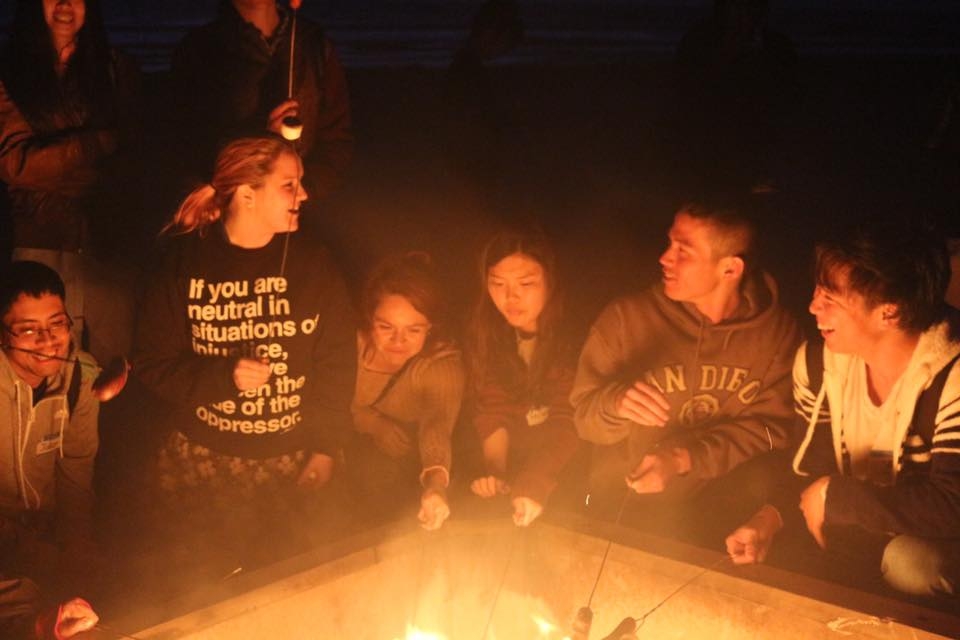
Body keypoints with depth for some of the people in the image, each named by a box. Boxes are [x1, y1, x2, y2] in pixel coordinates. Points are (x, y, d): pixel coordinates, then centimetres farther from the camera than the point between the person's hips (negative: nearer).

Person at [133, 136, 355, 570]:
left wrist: (325, 449, -7)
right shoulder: (184, 264, -5)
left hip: (292, 461, 1)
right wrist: (225, 376, -20)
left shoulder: (313, 265, 0)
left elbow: (336, 364, 0)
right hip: (202, 460, -1)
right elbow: (152, 363, -4)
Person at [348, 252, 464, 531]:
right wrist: (377, 425, -21)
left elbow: (438, 424, -41)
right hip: (353, 444, 2)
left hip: (403, 460, -1)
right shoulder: (353, 341, -19)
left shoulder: (442, 364, -23)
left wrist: (436, 482, -61)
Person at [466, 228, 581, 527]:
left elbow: (570, 420, -20)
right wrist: (495, 470, -19)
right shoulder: (485, 328, -5)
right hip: (514, 455, 3)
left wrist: (535, 484, -32)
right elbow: (492, 410, -4)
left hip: (567, 458, -3)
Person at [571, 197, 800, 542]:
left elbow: (772, 427, -2)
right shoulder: (625, 317, -2)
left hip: (731, 513, 2)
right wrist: (617, 404, -23)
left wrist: (685, 459, -16)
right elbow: (584, 417, 1)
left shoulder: (777, 331, -1)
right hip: (627, 510, -1)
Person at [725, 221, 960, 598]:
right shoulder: (818, 362, -3)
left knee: (909, 562, -35)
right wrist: (770, 520, -15)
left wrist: (835, 497, -22)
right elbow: (814, 469, 5)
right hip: (858, 532, 5)